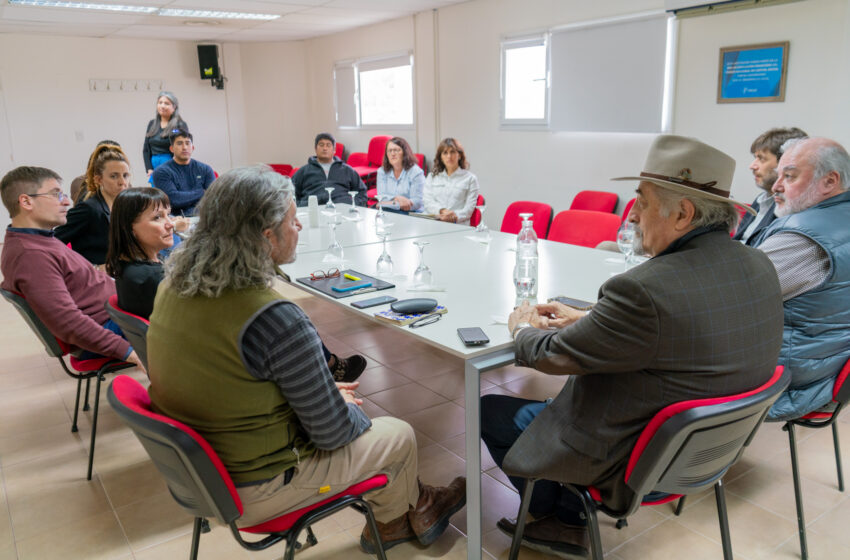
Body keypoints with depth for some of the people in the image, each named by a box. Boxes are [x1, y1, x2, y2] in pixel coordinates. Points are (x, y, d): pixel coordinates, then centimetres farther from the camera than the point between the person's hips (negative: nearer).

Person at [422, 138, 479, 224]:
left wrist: (455, 216, -21)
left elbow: (469, 208, 0)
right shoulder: (432, 176, 21)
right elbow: (427, 201, 7)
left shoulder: (470, 179, 11)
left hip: (458, 225, -2)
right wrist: (442, 211, -14)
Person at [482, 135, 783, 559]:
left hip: (634, 465, -8)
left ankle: (551, 513, 33)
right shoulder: (760, 266, -6)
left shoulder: (643, 289, -34)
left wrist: (522, 329, 2)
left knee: (491, 410, 9)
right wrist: (585, 317, 7)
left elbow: (553, 356, -20)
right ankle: (569, 525, 32)